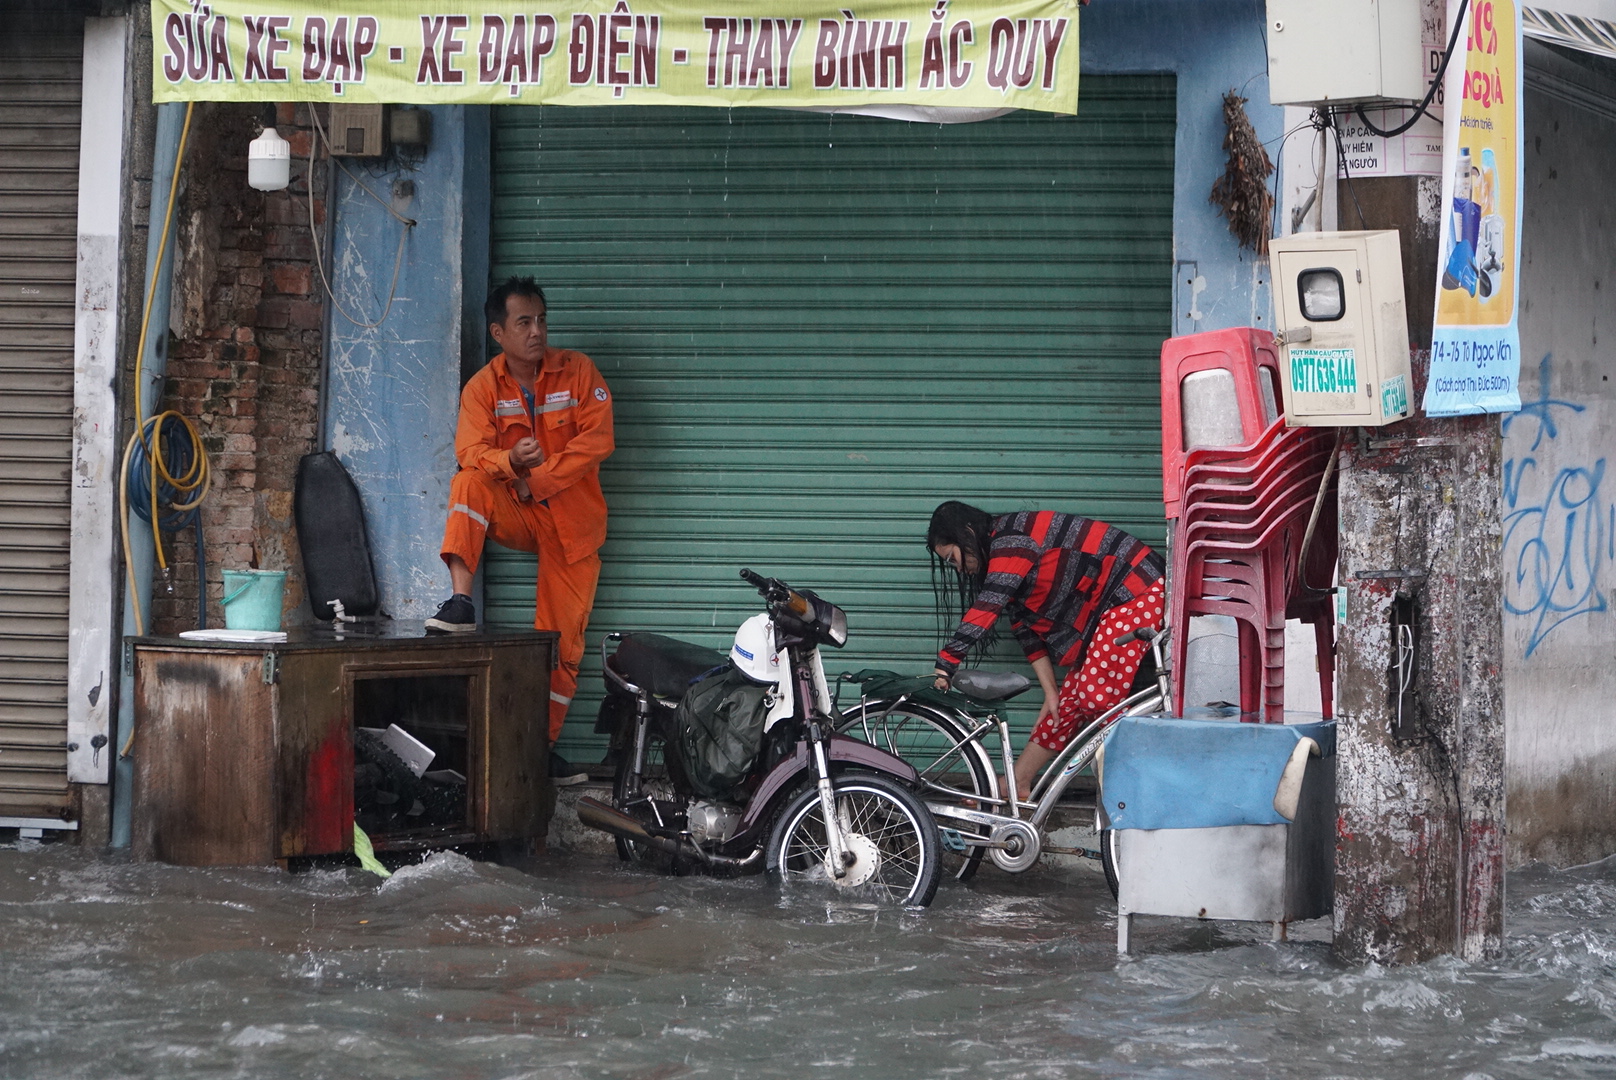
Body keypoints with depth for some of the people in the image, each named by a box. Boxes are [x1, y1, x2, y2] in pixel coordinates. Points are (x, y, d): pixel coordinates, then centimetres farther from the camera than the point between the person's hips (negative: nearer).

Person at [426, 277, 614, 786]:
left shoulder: (577, 371, -4)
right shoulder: (483, 387, -2)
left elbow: (597, 439, -12)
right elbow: (470, 450, -16)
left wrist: (538, 481, -19)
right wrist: (510, 463, -38)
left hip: (571, 520, -1)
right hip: (514, 514, 1)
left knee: (562, 642, -3)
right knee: (469, 483, -31)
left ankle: (543, 744, 6)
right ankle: (461, 602, -36)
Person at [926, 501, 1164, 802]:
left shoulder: (1011, 539, -18)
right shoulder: (1001, 554, 13)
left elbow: (986, 607, -29)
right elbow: (1026, 629, 11)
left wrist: (945, 665, -32)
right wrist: (1050, 691, 4)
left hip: (1136, 593, -10)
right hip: (1103, 610, 10)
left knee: (1098, 697, -15)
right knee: (1070, 698, 10)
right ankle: (1017, 786, 12)